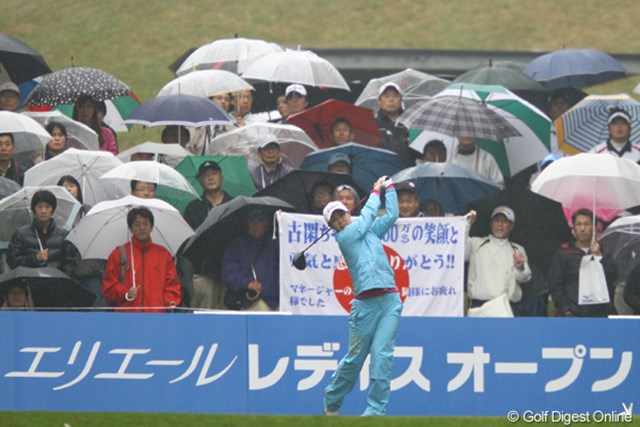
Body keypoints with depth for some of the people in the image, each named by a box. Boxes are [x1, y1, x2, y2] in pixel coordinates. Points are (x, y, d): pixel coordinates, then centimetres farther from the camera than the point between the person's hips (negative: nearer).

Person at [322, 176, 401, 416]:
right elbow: (367, 216, 3)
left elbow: (391, 215, 24)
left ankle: (376, 410, -7)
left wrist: (389, 187, 22)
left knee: (382, 356, -8)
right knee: (354, 358, 2)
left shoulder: (369, 232, 19)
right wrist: (376, 191, 18)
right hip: (365, 304, -4)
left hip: (390, 300, 4)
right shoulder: (344, 237, 2)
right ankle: (331, 403, 22)